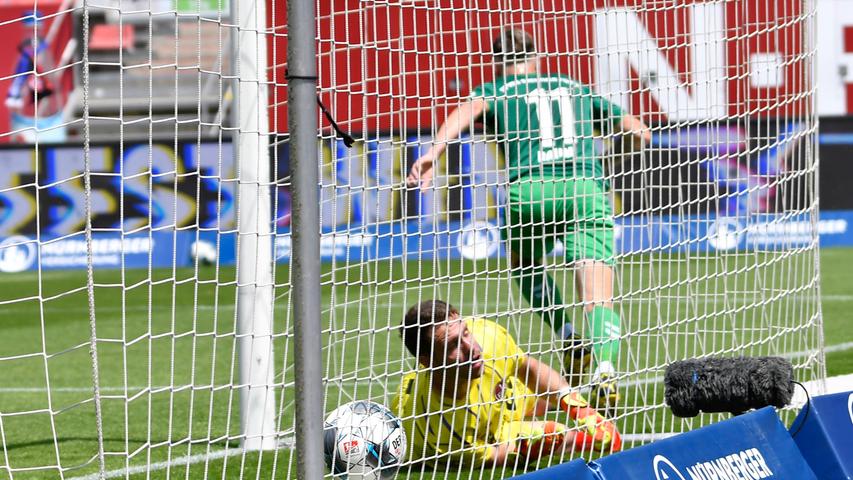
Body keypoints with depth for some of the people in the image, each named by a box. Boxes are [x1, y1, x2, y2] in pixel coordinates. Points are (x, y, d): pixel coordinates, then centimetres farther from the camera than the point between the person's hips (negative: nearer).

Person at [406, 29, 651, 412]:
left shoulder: (495, 92, 22)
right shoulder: (577, 90, 30)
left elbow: (467, 111, -3)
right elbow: (640, 133, 31)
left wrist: (434, 152, -18)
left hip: (529, 188, -1)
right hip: (586, 189, 1)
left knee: (525, 267, 30)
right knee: (598, 297, -9)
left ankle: (570, 342, 13)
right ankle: (604, 369, -36)